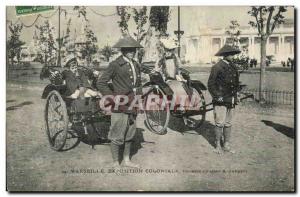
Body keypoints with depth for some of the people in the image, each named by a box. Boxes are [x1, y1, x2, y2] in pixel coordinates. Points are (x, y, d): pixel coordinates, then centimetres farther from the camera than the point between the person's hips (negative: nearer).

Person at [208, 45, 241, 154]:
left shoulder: (233, 67, 14)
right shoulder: (217, 67, -8)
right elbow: (210, 84, -9)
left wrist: (235, 96, 13)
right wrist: (217, 96, -13)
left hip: (231, 100, 7)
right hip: (220, 101, -6)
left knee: (228, 123, 11)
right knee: (220, 123, -4)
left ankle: (226, 145, 19)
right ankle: (218, 145, 8)